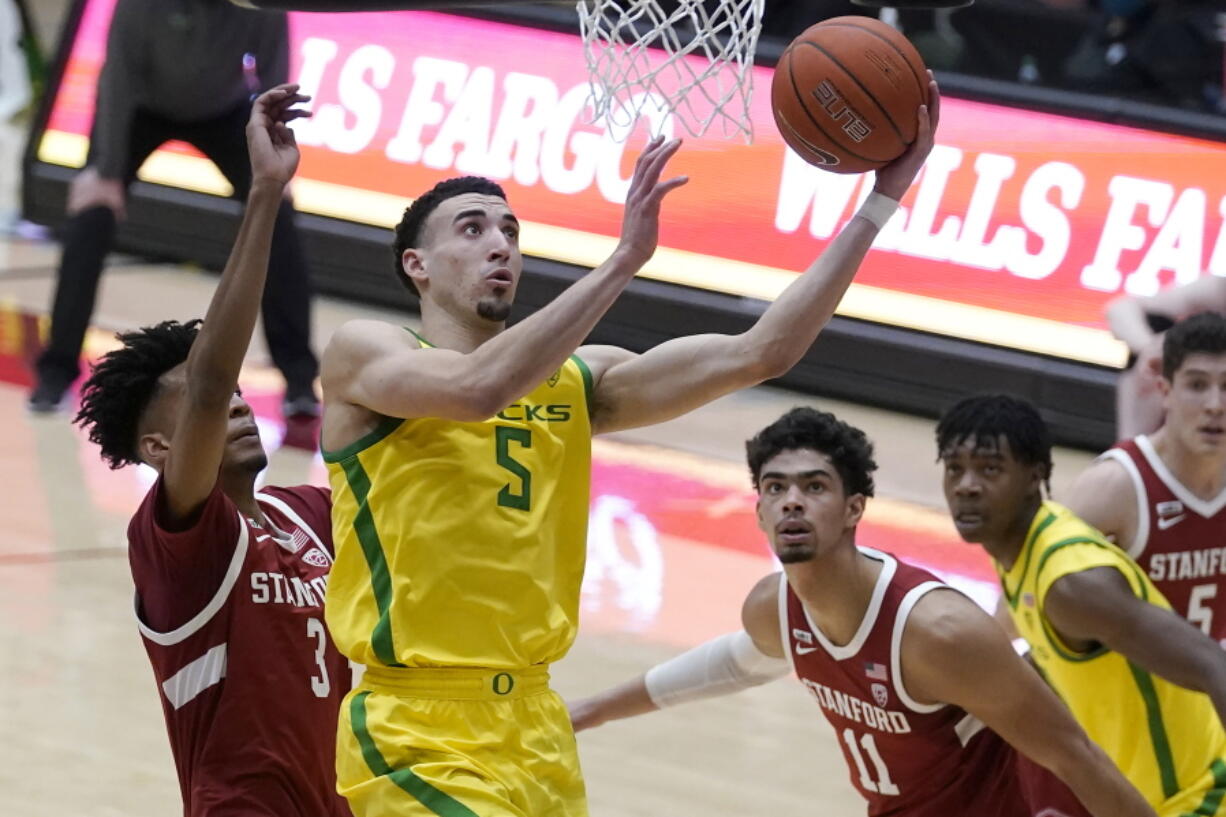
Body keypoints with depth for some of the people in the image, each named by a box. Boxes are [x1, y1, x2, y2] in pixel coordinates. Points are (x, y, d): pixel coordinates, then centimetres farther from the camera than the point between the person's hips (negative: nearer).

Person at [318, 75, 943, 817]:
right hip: (417, 738, -6)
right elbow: (478, 388, -24)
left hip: (535, 735, 6)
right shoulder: (363, 354, -3)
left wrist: (882, 199, -1)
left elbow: (759, 354, 4)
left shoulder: (575, 382, 11)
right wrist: (624, 257, -26)